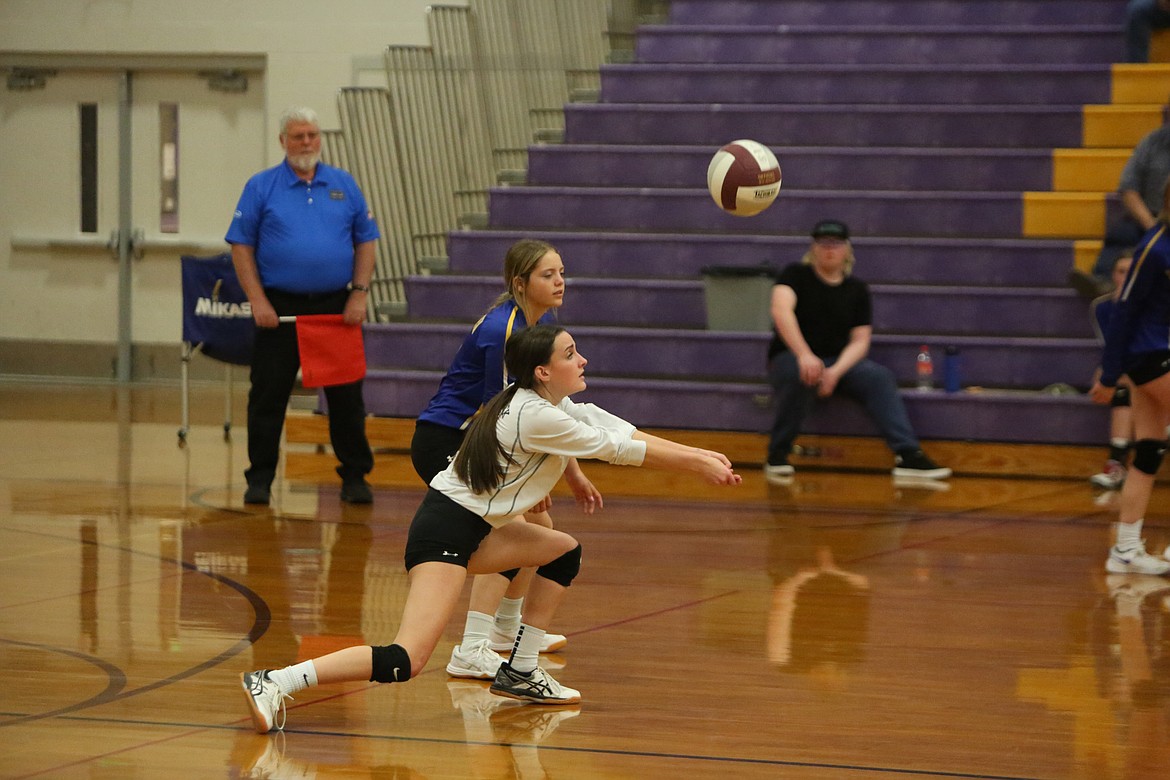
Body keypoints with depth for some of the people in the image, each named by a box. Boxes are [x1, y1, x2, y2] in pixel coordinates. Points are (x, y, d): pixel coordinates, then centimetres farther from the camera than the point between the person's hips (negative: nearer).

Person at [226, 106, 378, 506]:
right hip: (279, 308, -2)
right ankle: (260, 478, 9)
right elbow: (241, 246, 0)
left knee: (346, 396, 4)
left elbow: (366, 241, 10)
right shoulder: (261, 187, 2)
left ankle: (355, 477, 12)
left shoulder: (344, 185, 9)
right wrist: (258, 301, -9)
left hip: (336, 308, 2)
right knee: (268, 396, 1)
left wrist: (359, 294, -2)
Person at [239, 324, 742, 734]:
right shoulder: (536, 416, -17)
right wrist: (695, 463, -1)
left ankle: (520, 673, 22)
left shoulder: (549, 402, 11)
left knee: (565, 552, 19)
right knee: (406, 661, -22)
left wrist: (698, 457, 5)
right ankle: (275, 682, -25)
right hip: (443, 533, -10)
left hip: (474, 528, 10)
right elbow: (619, 450, -11)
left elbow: (623, 432, 11)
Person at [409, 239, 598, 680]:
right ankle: (471, 652, -27)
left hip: (473, 443, 10)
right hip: (442, 442, -10)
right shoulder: (500, 331, -24)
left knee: (538, 525, 20)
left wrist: (572, 473, 13)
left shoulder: (541, 325, 5)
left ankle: (507, 629, 39)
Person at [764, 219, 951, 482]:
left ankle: (907, 455, -37)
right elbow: (781, 309, -22)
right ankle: (777, 455, -26)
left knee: (878, 376, -25)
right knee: (802, 377, -39)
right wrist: (804, 356, -37)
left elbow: (860, 340, 3)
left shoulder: (857, 289, 9)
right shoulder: (796, 275, -2)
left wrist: (835, 371, -19)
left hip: (840, 362, 3)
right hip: (790, 359, -3)